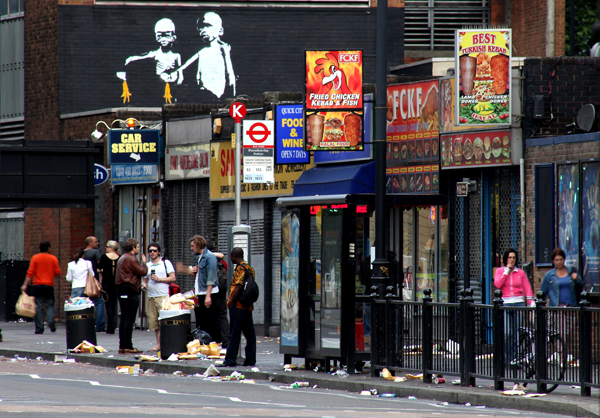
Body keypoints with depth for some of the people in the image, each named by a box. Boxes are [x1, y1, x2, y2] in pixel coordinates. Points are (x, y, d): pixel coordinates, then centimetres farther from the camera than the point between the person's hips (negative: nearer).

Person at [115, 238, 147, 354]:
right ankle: (128, 347, -10)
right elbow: (142, 272, -13)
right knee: (129, 320, -9)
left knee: (124, 319, 11)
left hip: (121, 291, 10)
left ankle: (122, 346, 11)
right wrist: (144, 262, 5)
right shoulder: (131, 259, -12)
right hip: (130, 292, -10)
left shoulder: (122, 259, 19)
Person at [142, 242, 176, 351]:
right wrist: (144, 285, 0)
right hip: (151, 296, 5)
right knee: (153, 321, 4)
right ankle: (158, 344, 9)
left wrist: (159, 279, -10)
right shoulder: (147, 265, 18)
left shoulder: (166, 263, 4)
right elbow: (144, 280, 23)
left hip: (163, 296, -5)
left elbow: (173, 278, -1)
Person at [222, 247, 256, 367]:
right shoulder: (250, 268, 14)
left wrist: (231, 302, -16)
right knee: (249, 333, 8)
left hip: (238, 306, -9)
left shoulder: (240, 268, -13)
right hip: (248, 306, 9)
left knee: (234, 334, -6)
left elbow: (238, 286, -22)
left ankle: (230, 360, -6)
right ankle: (250, 360, 9)